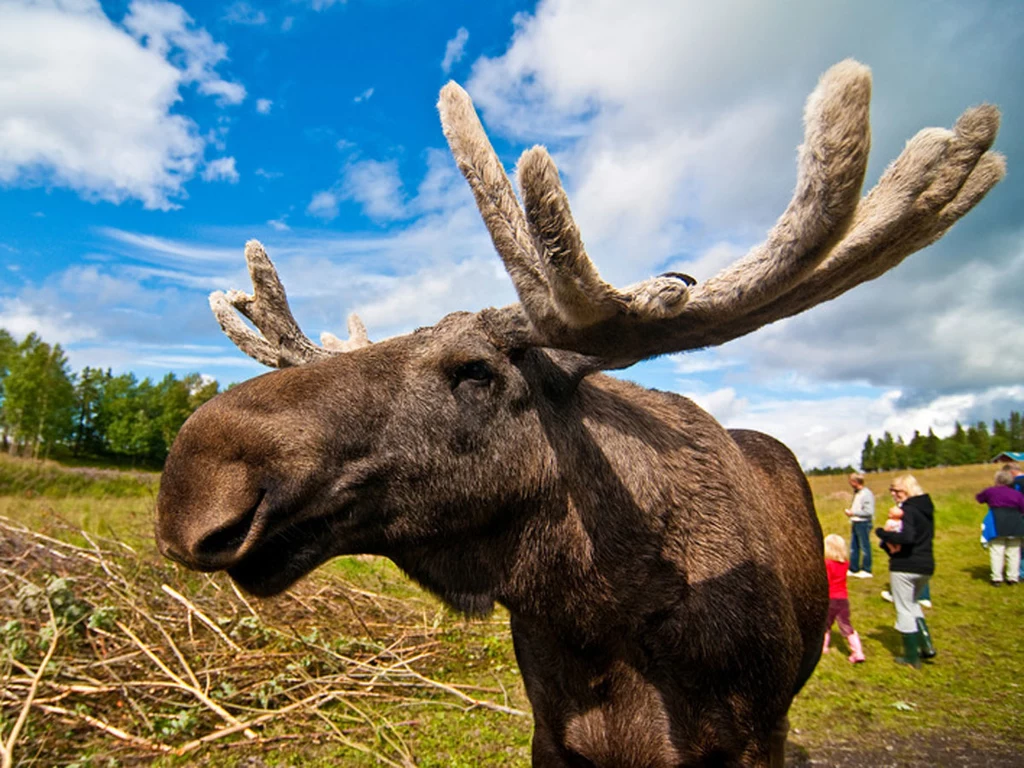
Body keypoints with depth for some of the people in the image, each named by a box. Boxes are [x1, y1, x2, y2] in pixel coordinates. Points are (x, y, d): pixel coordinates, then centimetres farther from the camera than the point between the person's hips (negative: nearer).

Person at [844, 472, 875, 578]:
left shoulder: (867, 494, -15)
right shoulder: (856, 493, 13)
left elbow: (869, 511, -20)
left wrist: (853, 513, -15)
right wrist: (849, 510, 7)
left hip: (863, 523, -9)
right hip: (855, 523, 9)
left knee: (865, 547, 0)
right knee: (853, 547, 13)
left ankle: (866, 570, 8)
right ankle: (853, 569, 20)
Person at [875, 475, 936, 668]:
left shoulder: (908, 510, -17)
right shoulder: (926, 508, 9)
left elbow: (907, 537, -30)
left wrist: (882, 533, -16)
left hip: (905, 566, -9)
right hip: (926, 565, 9)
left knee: (904, 609, 4)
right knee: (913, 603, 27)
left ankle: (912, 657, 10)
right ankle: (926, 645, 20)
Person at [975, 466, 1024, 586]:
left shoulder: (990, 491, 6)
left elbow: (979, 498, 23)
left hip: (997, 525, -2)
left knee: (997, 551, 0)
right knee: (1013, 552, 10)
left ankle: (997, 578, -2)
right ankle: (1012, 578, 12)